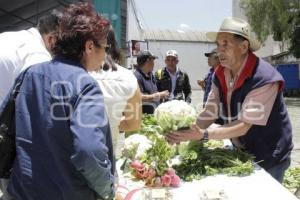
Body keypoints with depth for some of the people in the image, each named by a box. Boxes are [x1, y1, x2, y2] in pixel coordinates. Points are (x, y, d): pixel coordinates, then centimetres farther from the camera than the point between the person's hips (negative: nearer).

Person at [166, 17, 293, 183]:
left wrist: (204, 134, -35)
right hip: (241, 152, 6)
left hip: (268, 157, -6)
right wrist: (186, 132, -25)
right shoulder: (219, 75, -6)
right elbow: (209, 114, -8)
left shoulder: (264, 78, -28)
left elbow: (244, 126, -28)